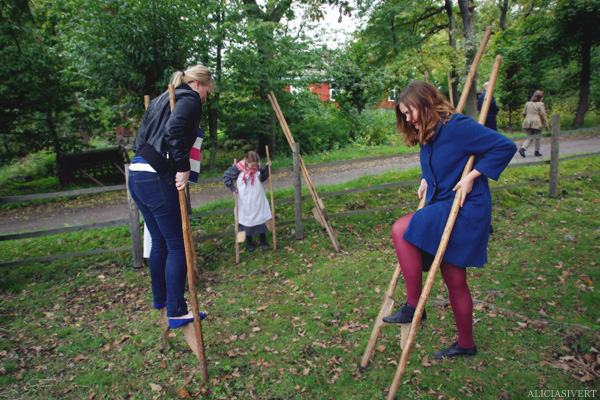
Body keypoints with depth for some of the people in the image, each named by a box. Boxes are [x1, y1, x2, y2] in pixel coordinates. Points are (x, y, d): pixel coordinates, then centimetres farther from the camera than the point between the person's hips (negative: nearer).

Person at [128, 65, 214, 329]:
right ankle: (176, 312, 7)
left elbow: (140, 139, 22)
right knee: (177, 245, 0)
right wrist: (183, 167, -19)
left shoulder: (161, 100, 25)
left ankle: (160, 297, 35)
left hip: (136, 175, 9)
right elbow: (174, 130, -23)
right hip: (157, 178, -9)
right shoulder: (190, 100, -2)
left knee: (159, 242, 20)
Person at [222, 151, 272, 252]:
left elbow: (263, 178, 12)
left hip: (258, 200, 3)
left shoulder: (258, 167, -5)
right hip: (245, 201, -3)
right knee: (247, 221, 8)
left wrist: (267, 168, -2)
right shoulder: (238, 168, -17)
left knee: (261, 219, 9)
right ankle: (249, 242, 28)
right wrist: (232, 188, -11)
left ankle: (263, 241, 27)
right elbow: (226, 177, -5)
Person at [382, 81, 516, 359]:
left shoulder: (457, 126, -14)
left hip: (465, 210, -9)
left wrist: (472, 176, -20)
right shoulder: (427, 135, 12)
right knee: (455, 281, 14)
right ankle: (466, 344, 31)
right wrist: (426, 179, 11)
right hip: (443, 210, 9)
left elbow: (505, 147, -17)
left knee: (401, 230, -25)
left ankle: (413, 305, -12)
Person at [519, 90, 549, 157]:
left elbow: (523, 114, 14)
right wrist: (546, 125, -1)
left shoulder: (528, 103, 12)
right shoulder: (540, 104, -4)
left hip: (527, 122, 5)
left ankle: (522, 148, -13)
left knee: (530, 138, 10)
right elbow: (543, 116, -7)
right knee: (538, 138, 11)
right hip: (536, 123, -5)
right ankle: (536, 152, 17)